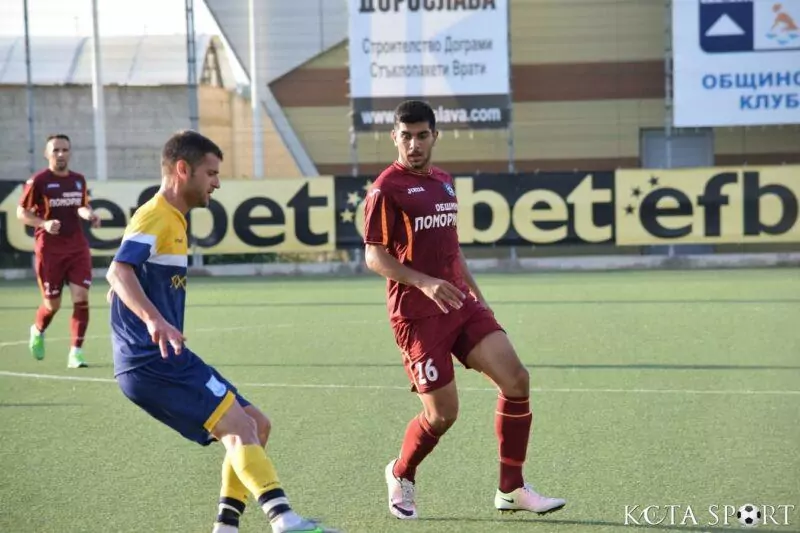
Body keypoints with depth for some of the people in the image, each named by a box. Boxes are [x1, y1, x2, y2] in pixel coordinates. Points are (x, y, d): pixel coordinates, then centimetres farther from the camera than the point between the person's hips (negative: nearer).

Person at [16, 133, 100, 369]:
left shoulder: (79, 180, 7)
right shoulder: (38, 181, -8)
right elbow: (22, 212, -4)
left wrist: (88, 214, -2)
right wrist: (44, 223, -21)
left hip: (77, 247, 3)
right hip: (49, 250, -3)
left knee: (81, 298, -11)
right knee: (53, 303, 5)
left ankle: (76, 352, -5)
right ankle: (38, 331, 39)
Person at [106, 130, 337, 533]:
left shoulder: (172, 220, 21)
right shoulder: (156, 216, -10)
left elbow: (128, 280, 32)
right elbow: (118, 272, -27)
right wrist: (154, 320, -43)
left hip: (158, 360, 10)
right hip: (152, 361, -10)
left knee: (254, 425, 10)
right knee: (238, 426, -22)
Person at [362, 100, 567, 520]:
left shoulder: (443, 181, 15)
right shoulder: (387, 188, -8)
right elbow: (374, 256, -13)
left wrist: (476, 292, 21)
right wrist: (425, 283, -25)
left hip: (460, 303, 7)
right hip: (417, 313, -7)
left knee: (516, 379, -6)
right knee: (443, 413, -6)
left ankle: (511, 489, 5)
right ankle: (401, 474, 25)